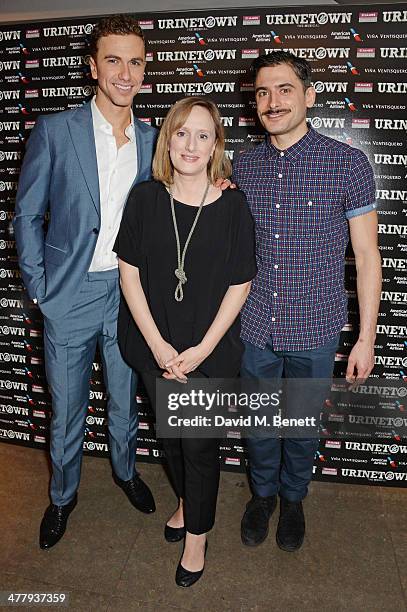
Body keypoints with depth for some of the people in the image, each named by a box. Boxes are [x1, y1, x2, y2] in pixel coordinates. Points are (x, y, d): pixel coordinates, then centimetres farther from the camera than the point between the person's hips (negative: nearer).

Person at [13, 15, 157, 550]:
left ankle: (125, 470, 46)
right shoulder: (54, 131, -7)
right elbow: (27, 215, -2)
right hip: (70, 295, -2)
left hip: (127, 293, 3)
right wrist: (39, 287, -6)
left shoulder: (150, 140, 4)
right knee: (66, 410, 12)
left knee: (124, 399, 20)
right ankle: (63, 495, 37)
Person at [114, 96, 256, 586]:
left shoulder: (232, 205, -10)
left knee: (200, 443, 8)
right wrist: (159, 346, -10)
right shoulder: (145, 198, -5)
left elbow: (239, 285, -8)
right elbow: (130, 273, -4)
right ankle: (185, 499, 49)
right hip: (155, 346, 3)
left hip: (211, 350, -2)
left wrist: (201, 349, -12)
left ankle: (197, 534, 33)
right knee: (169, 433, 20)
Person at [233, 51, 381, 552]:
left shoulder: (347, 164, -10)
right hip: (254, 326, 3)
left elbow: (366, 255, -7)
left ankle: (293, 498, 45)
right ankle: (263, 493, 46)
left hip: (314, 329, -2)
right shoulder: (243, 166, 0)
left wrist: (366, 337, -7)